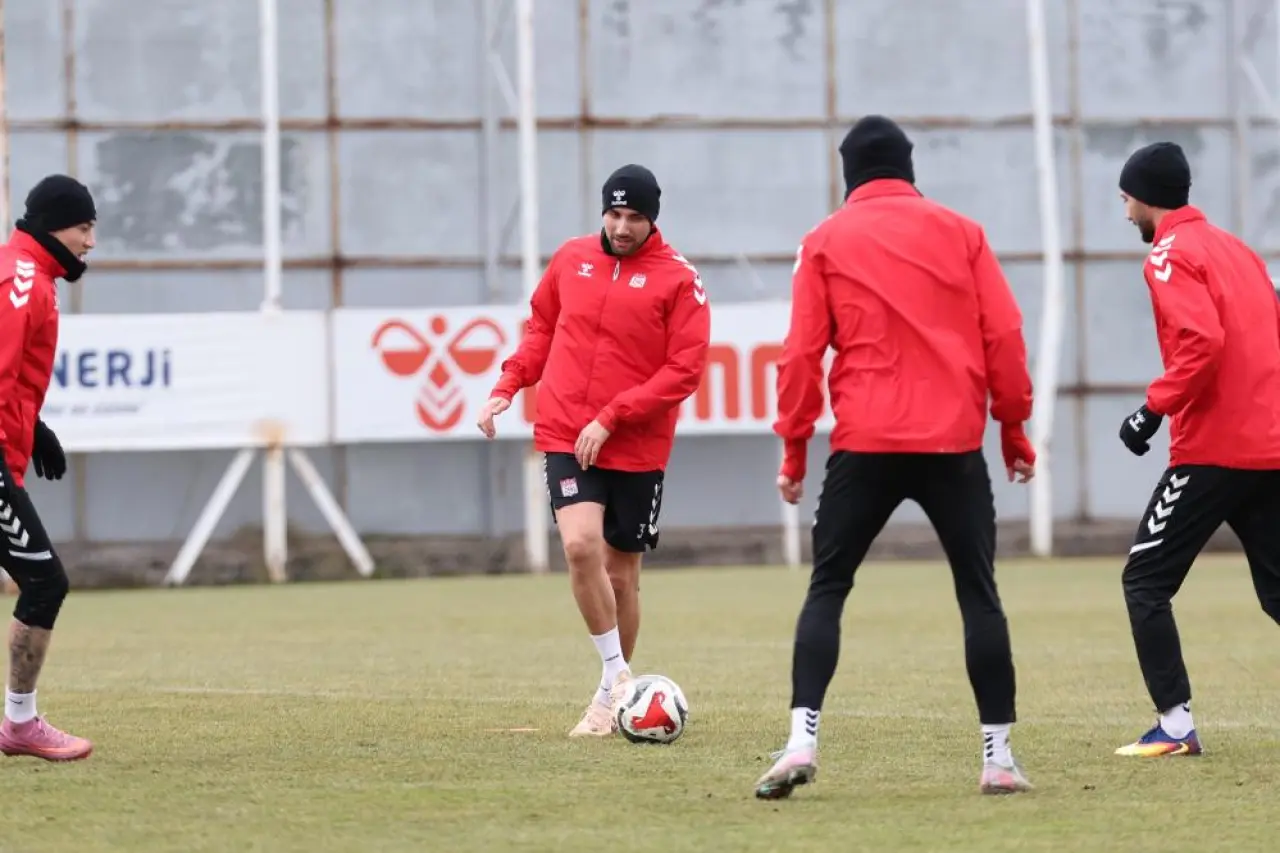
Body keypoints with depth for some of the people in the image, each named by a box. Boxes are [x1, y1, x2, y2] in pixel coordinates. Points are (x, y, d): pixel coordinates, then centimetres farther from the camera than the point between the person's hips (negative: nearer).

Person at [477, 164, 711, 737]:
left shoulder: (678, 281, -7)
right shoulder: (571, 259, 5)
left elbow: (685, 370, -11)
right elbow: (542, 327, 19)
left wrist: (610, 418, -16)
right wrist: (507, 387, 5)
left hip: (637, 448, -1)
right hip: (566, 437, 1)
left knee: (621, 574, 7)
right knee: (581, 545, -21)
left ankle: (611, 696, 24)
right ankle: (618, 674, -7)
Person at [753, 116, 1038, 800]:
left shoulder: (825, 242, 5)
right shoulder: (959, 233, 8)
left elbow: (802, 352, 0)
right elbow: (1004, 335, 4)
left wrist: (793, 450, 6)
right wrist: (1014, 429, 12)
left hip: (864, 445, -1)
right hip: (954, 440, 1)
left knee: (827, 589, 6)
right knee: (978, 592, 9)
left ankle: (802, 740, -10)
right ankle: (998, 756, 6)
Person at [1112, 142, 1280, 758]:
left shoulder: (1171, 255, -7)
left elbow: (1203, 340, -22)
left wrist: (1156, 407, -17)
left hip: (1214, 447, -8)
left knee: (1146, 580, 2)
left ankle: (1176, 725, -3)